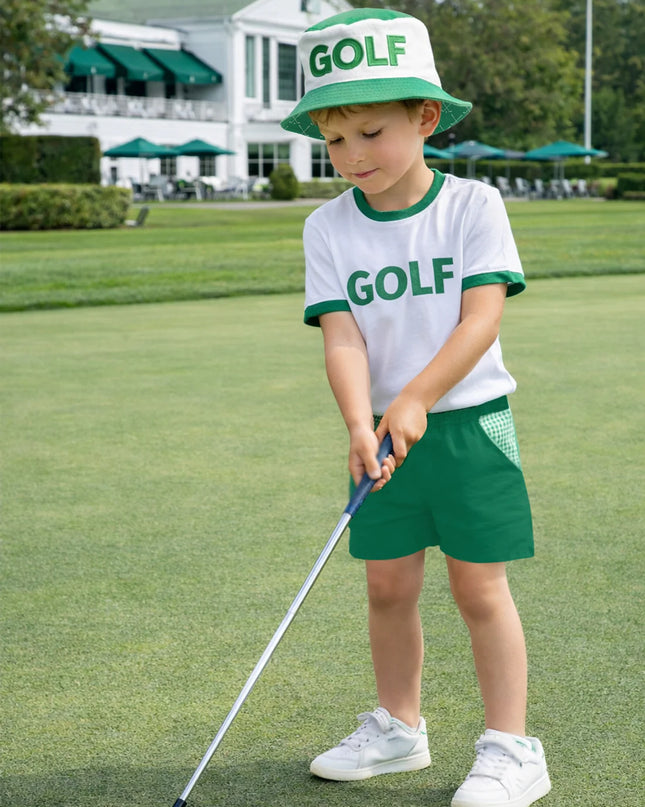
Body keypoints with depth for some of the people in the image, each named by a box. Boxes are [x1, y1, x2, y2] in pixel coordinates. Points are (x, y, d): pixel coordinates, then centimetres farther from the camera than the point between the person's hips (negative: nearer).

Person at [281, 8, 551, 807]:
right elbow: (342, 336, -8)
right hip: (384, 431, 3)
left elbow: (481, 320, -13)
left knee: (479, 586, -1)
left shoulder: (473, 206, -6)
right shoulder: (329, 227, 1)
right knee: (388, 585, 10)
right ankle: (397, 727, 28)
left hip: (470, 420, -3)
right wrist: (360, 425, -23)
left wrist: (415, 400, -23)